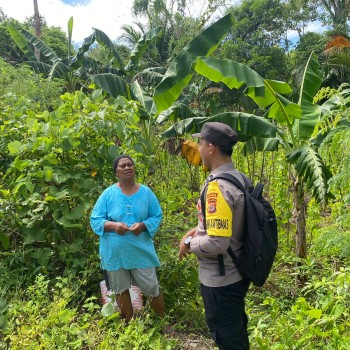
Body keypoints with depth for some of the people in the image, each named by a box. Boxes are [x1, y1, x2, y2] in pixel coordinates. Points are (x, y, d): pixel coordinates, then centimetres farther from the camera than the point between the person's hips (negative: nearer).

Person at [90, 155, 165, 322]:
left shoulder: (146, 192, -1)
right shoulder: (108, 194, -4)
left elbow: (157, 216, 3)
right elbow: (95, 220, -3)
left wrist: (143, 225, -17)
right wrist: (113, 225, -21)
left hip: (141, 250, 0)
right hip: (115, 252, 0)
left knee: (152, 288, 5)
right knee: (121, 290, 15)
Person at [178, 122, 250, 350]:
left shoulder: (218, 187, -27)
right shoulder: (239, 178, 1)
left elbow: (216, 244, -31)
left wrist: (189, 243, -13)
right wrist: (200, 229, 8)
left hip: (221, 279, -9)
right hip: (236, 273, 9)